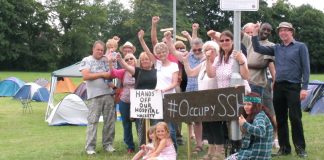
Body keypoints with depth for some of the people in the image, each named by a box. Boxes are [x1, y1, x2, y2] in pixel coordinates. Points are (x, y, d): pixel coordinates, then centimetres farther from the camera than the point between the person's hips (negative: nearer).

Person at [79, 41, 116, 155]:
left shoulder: (106, 60, 14)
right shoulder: (87, 60, 2)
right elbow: (85, 76, -11)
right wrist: (102, 74, -11)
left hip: (108, 94, 5)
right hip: (94, 95, -4)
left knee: (110, 120, 6)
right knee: (93, 121, -4)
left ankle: (108, 144, 16)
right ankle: (90, 146, 0)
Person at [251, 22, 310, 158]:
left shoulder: (300, 47, 1)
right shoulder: (277, 48, 14)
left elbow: (306, 68, -4)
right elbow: (258, 49, 11)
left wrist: (304, 88, -12)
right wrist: (255, 34, -2)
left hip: (293, 86, -5)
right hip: (278, 87, 5)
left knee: (295, 118, -7)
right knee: (280, 119, 7)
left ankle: (300, 148, 0)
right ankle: (284, 147, 15)